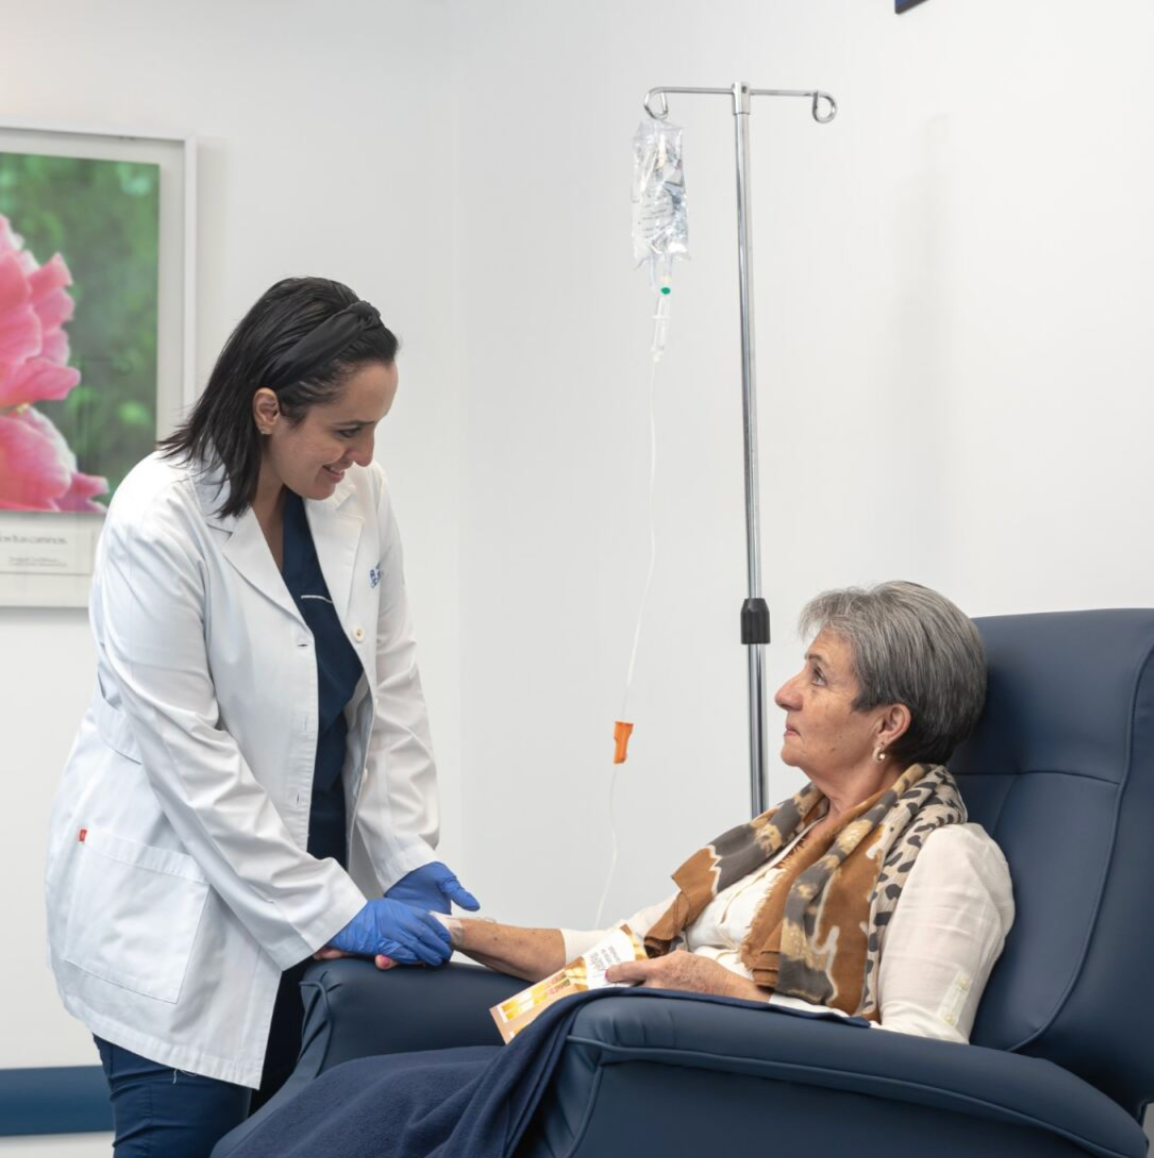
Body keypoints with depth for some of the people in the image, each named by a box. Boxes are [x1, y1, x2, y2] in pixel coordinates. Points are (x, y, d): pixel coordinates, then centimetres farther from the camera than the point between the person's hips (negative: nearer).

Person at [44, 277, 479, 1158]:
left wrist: (408, 856, -7)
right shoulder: (158, 521, -19)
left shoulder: (359, 499, -1)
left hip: (312, 877, 6)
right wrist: (333, 910, -20)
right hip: (176, 907, -6)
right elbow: (189, 755, -21)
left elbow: (391, 691, 4)